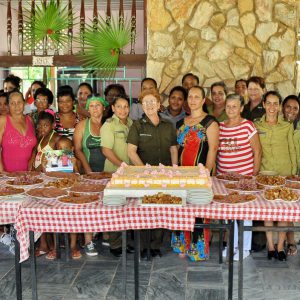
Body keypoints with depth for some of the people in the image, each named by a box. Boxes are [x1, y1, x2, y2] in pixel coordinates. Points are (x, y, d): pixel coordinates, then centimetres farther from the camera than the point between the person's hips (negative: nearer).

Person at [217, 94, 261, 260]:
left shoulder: (248, 126, -6)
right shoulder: (220, 126, 7)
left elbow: (257, 152, -3)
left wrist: (255, 175, -5)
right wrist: (215, 172, 8)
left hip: (244, 176, -4)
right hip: (223, 177, 4)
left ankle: (245, 248, 20)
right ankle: (232, 244, 29)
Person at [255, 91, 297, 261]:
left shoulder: (287, 127, 3)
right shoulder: (256, 126, 3)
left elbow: (292, 150, 6)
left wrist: (294, 173, 3)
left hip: (284, 173, 0)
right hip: (264, 172, 0)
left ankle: (280, 246, 11)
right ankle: (270, 246, 13)